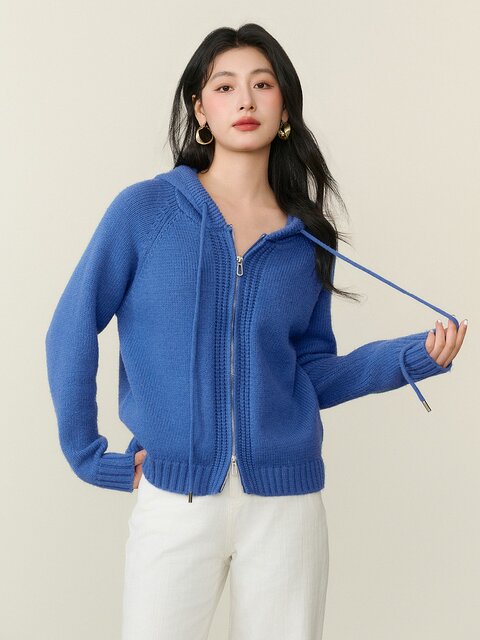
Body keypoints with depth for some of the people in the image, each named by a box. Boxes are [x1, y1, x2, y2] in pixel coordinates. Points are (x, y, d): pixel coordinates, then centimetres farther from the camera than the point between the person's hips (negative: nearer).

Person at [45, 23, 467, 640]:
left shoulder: (307, 240, 5)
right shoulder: (145, 209, -4)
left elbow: (312, 373, 10)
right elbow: (72, 332, -2)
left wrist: (412, 356, -2)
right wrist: (89, 455, -3)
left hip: (287, 502, 2)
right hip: (175, 496, -2)